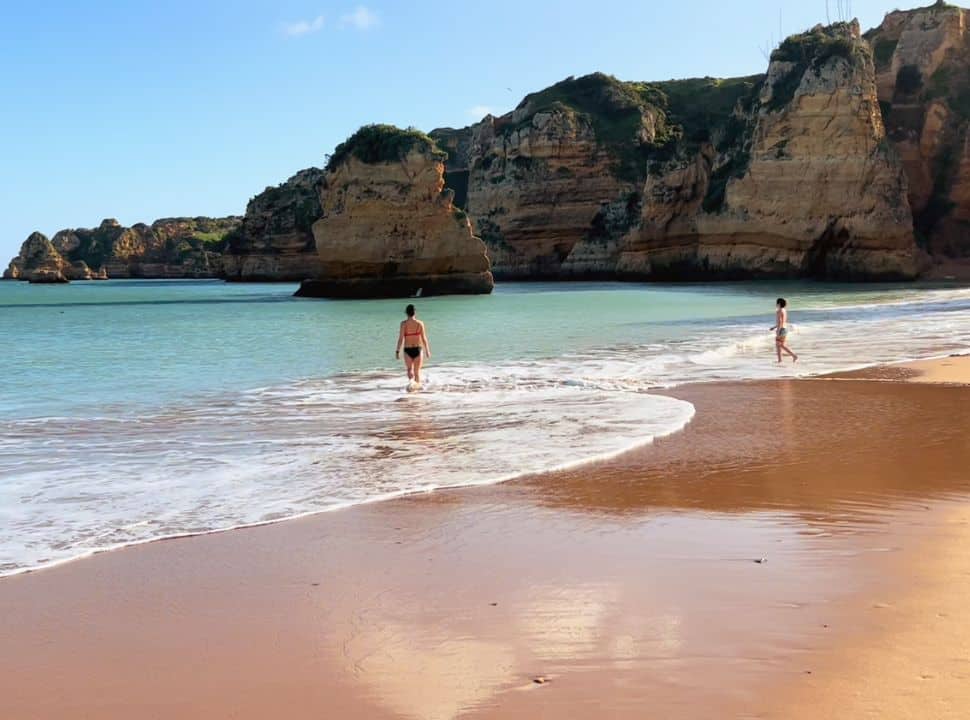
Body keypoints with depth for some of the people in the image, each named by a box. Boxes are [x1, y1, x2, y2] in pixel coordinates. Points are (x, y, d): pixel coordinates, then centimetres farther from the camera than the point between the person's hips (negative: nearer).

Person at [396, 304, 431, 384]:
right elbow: (424, 338, -2)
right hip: (418, 349, 1)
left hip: (408, 350, -1)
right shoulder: (420, 323, -4)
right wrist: (427, 351, 7)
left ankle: (411, 380, -17)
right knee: (417, 371, 13)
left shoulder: (404, 323, -8)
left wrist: (398, 351, -4)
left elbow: (401, 338, -11)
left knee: (410, 369, 12)